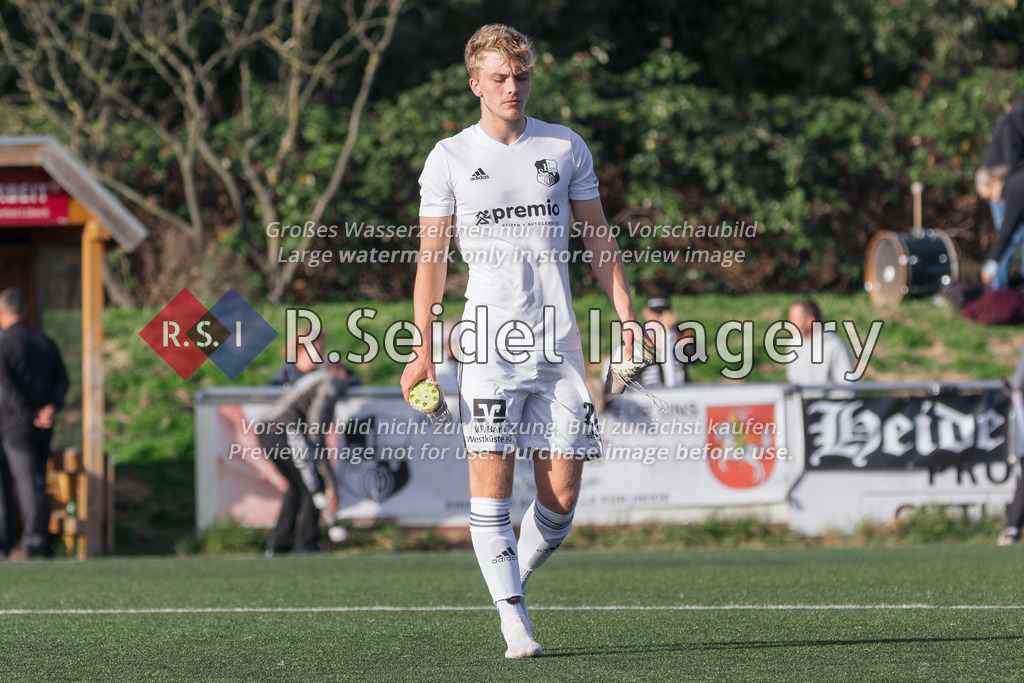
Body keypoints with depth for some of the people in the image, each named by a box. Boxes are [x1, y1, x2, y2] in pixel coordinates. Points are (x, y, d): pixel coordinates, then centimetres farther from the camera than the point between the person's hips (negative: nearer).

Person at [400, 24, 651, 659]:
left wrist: (626, 312, 4)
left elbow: (598, 236, 15)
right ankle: (513, 618, -8)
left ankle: (515, 576, 21)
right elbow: (432, 256, 6)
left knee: (561, 497, -2)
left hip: (559, 344, 2)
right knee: (492, 481, -11)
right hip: (488, 341, -2)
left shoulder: (567, 147, 10)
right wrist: (423, 347, -1)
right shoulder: (450, 158, 5)